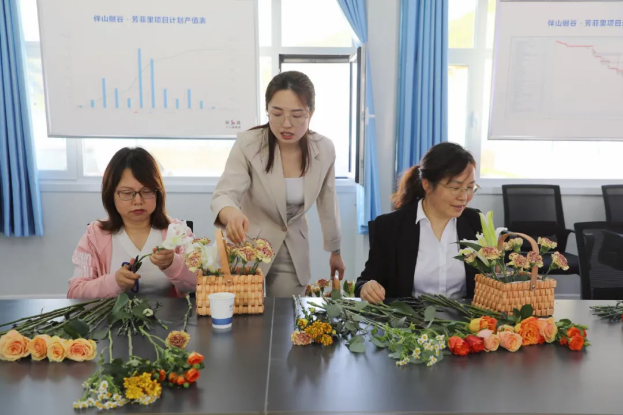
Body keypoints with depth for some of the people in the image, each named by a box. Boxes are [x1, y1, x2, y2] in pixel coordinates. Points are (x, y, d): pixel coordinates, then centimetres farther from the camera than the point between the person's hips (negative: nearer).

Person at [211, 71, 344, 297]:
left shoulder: (324, 149, -10)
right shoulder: (248, 144, -19)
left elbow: (327, 203, 3)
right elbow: (224, 195, -25)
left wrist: (335, 250, 12)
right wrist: (232, 213, -49)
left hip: (293, 252, 2)